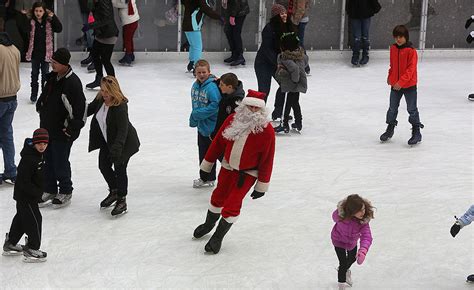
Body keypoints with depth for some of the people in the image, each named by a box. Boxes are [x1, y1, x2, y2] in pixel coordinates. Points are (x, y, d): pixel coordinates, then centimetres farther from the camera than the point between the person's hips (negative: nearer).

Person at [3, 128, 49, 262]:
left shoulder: (39, 155, 4)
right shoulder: (28, 159, -27)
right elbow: (24, 182, -27)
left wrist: (39, 192, 15)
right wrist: (37, 193, -23)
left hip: (31, 195, 10)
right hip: (25, 196, -10)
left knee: (21, 218, 21)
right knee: (34, 220, -4)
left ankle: (10, 244, 35)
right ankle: (31, 249, 6)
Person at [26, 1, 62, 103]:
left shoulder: (49, 22, -5)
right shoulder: (31, 22, -6)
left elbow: (59, 29, -13)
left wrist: (53, 17, -19)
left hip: (45, 53, 0)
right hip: (34, 53, 0)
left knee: (45, 74, 11)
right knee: (34, 74, 11)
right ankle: (34, 94, 21)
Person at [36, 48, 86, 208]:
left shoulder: (73, 83, -24)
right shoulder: (52, 77, 2)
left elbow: (80, 109, -23)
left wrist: (72, 128, -19)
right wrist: (41, 109, 18)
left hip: (62, 132, -8)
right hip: (47, 127, 8)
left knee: (60, 163, 3)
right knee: (47, 160, 16)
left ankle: (66, 192, 22)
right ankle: (50, 190, 31)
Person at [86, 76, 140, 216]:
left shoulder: (120, 107, -30)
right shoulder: (100, 100, -9)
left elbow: (123, 130, -32)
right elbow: (89, 109, 12)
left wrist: (116, 149, -40)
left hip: (124, 142, -8)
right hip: (107, 141, 8)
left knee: (119, 168, -2)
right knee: (103, 166, 15)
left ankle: (122, 200, 12)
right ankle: (114, 192, 37)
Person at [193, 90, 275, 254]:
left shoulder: (267, 131, -23)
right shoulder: (232, 120, -15)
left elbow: (267, 160, -16)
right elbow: (218, 143, -3)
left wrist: (261, 186, -12)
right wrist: (207, 165, 4)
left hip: (248, 173, -3)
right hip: (228, 166, 4)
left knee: (232, 204, -7)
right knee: (218, 197, 18)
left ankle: (218, 237, 13)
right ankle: (209, 224, 45)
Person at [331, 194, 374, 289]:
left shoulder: (364, 220, -37)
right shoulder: (341, 214, -39)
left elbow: (366, 236, -48)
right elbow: (334, 216, -13)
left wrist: (363, 251, -66)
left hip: (352, 241, 3)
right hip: (339, 241, -3)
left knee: (353, 258, 27)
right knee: (343, 263, 1)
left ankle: (345, 270, 63)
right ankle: (341, 283, 32)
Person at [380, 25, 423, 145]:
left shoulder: (411, 51, -17)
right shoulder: (393, 48, 3)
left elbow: (411, 69, -20)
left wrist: (401, 82, -25)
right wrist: (390, 76, 13)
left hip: (409, 85, -6)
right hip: (395, 85, 6)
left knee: (412, 109, 3)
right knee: (392, 108, 15)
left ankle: (416, 132, 13)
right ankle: (390, 129, 31)